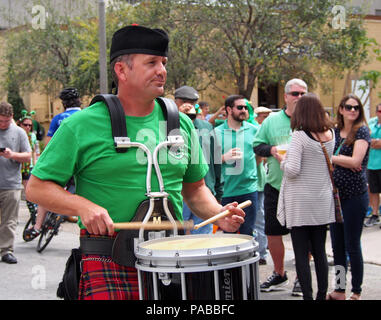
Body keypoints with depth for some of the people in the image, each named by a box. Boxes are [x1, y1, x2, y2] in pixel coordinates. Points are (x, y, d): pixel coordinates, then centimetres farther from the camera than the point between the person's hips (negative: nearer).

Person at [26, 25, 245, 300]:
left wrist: (219, 214, 1)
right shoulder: (82, 125, -3)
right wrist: (83, 206, -17)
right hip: (108, 263, -4)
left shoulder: (181, 124, 11)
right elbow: (37, 187, -1)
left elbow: (194, 188, 20)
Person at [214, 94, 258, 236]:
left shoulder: (253, 130, 7)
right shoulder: (217, 133, 2)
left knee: (247, 233, 2)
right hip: (226, 191, -1)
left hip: (249, 189, 1)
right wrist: (224, 157, -14)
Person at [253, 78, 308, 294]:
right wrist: (272, 150, -9)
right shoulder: (272, 120, 6)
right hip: (276, 185, 2)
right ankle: (279, 274, 28)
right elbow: (257, 145, 10)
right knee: (273, 233, 9)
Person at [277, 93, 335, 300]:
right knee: (320, 251, 13)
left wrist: (282, 159, -2)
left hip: (300, 203, -6)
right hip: (322, 201, 6)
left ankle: (307, 296, 1)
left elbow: (292, 170, -21)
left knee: (301, 253, 0)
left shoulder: (300, 136, -15)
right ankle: (322, 295, 18)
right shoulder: (330, 134, 3)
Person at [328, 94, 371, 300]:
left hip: (355, 195, -6)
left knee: (352, 245, -1)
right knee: (337, 245, 10)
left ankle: (356, 292, 9)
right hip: (335, 194, 6)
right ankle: (339, 290, 19)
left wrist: (329, 158, -9)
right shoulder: (334, 131, 11)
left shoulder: (362, 131, -6)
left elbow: (355, 161, -18)